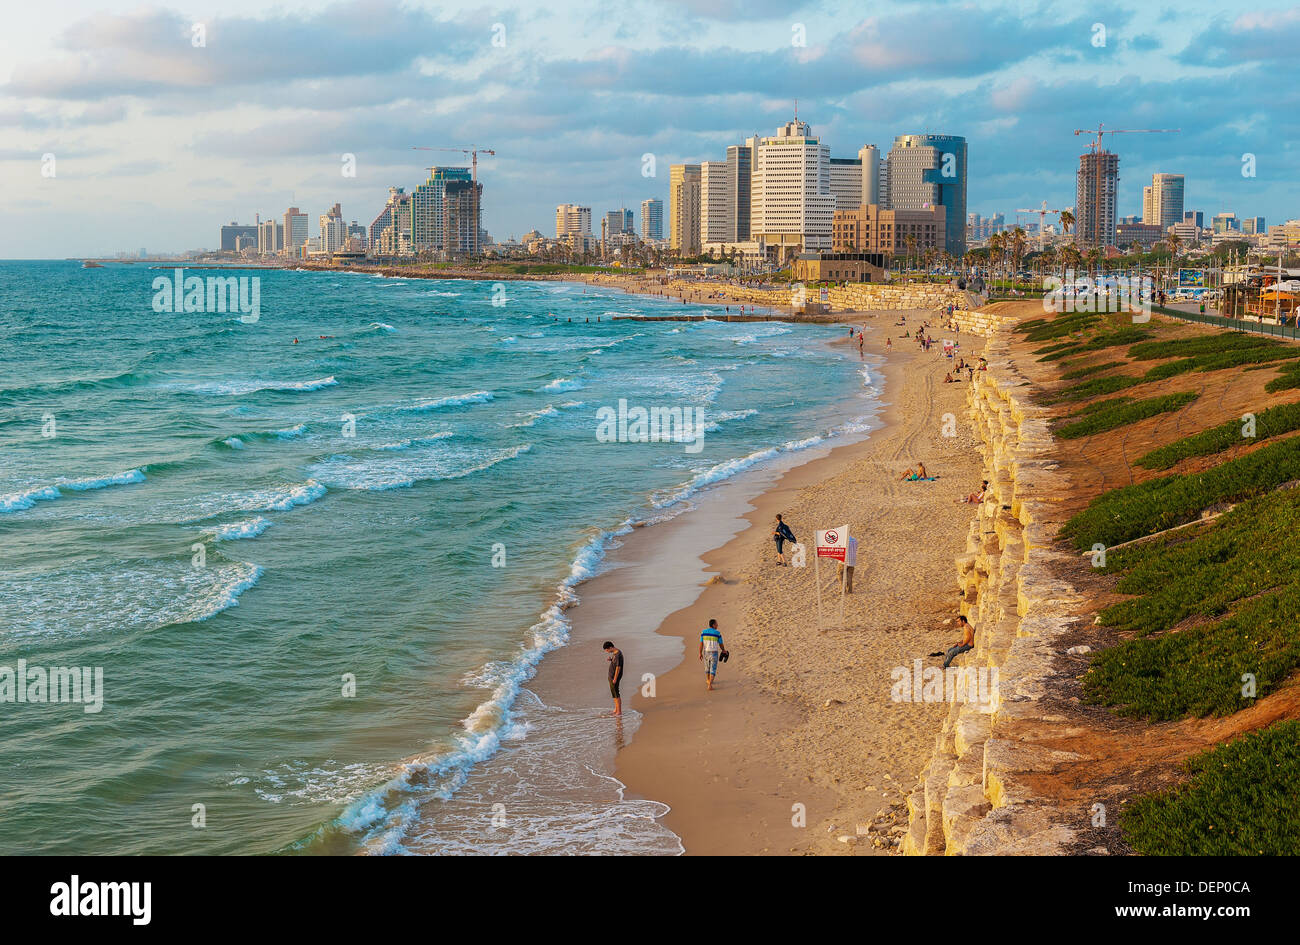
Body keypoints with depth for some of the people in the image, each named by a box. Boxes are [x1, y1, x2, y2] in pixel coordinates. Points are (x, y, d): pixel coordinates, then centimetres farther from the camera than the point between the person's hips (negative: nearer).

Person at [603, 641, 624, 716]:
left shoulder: (618, 655, -24)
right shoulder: (614, 652, 6)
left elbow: (618, 667, -24)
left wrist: (615, 679, -21)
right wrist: (610, 659, 0)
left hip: (615, 676, -10)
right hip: (611, 675, 10)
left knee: (616, 693, -4)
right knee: (613, 692, 16)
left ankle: (619, 711, 1)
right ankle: (616, 709, 25)